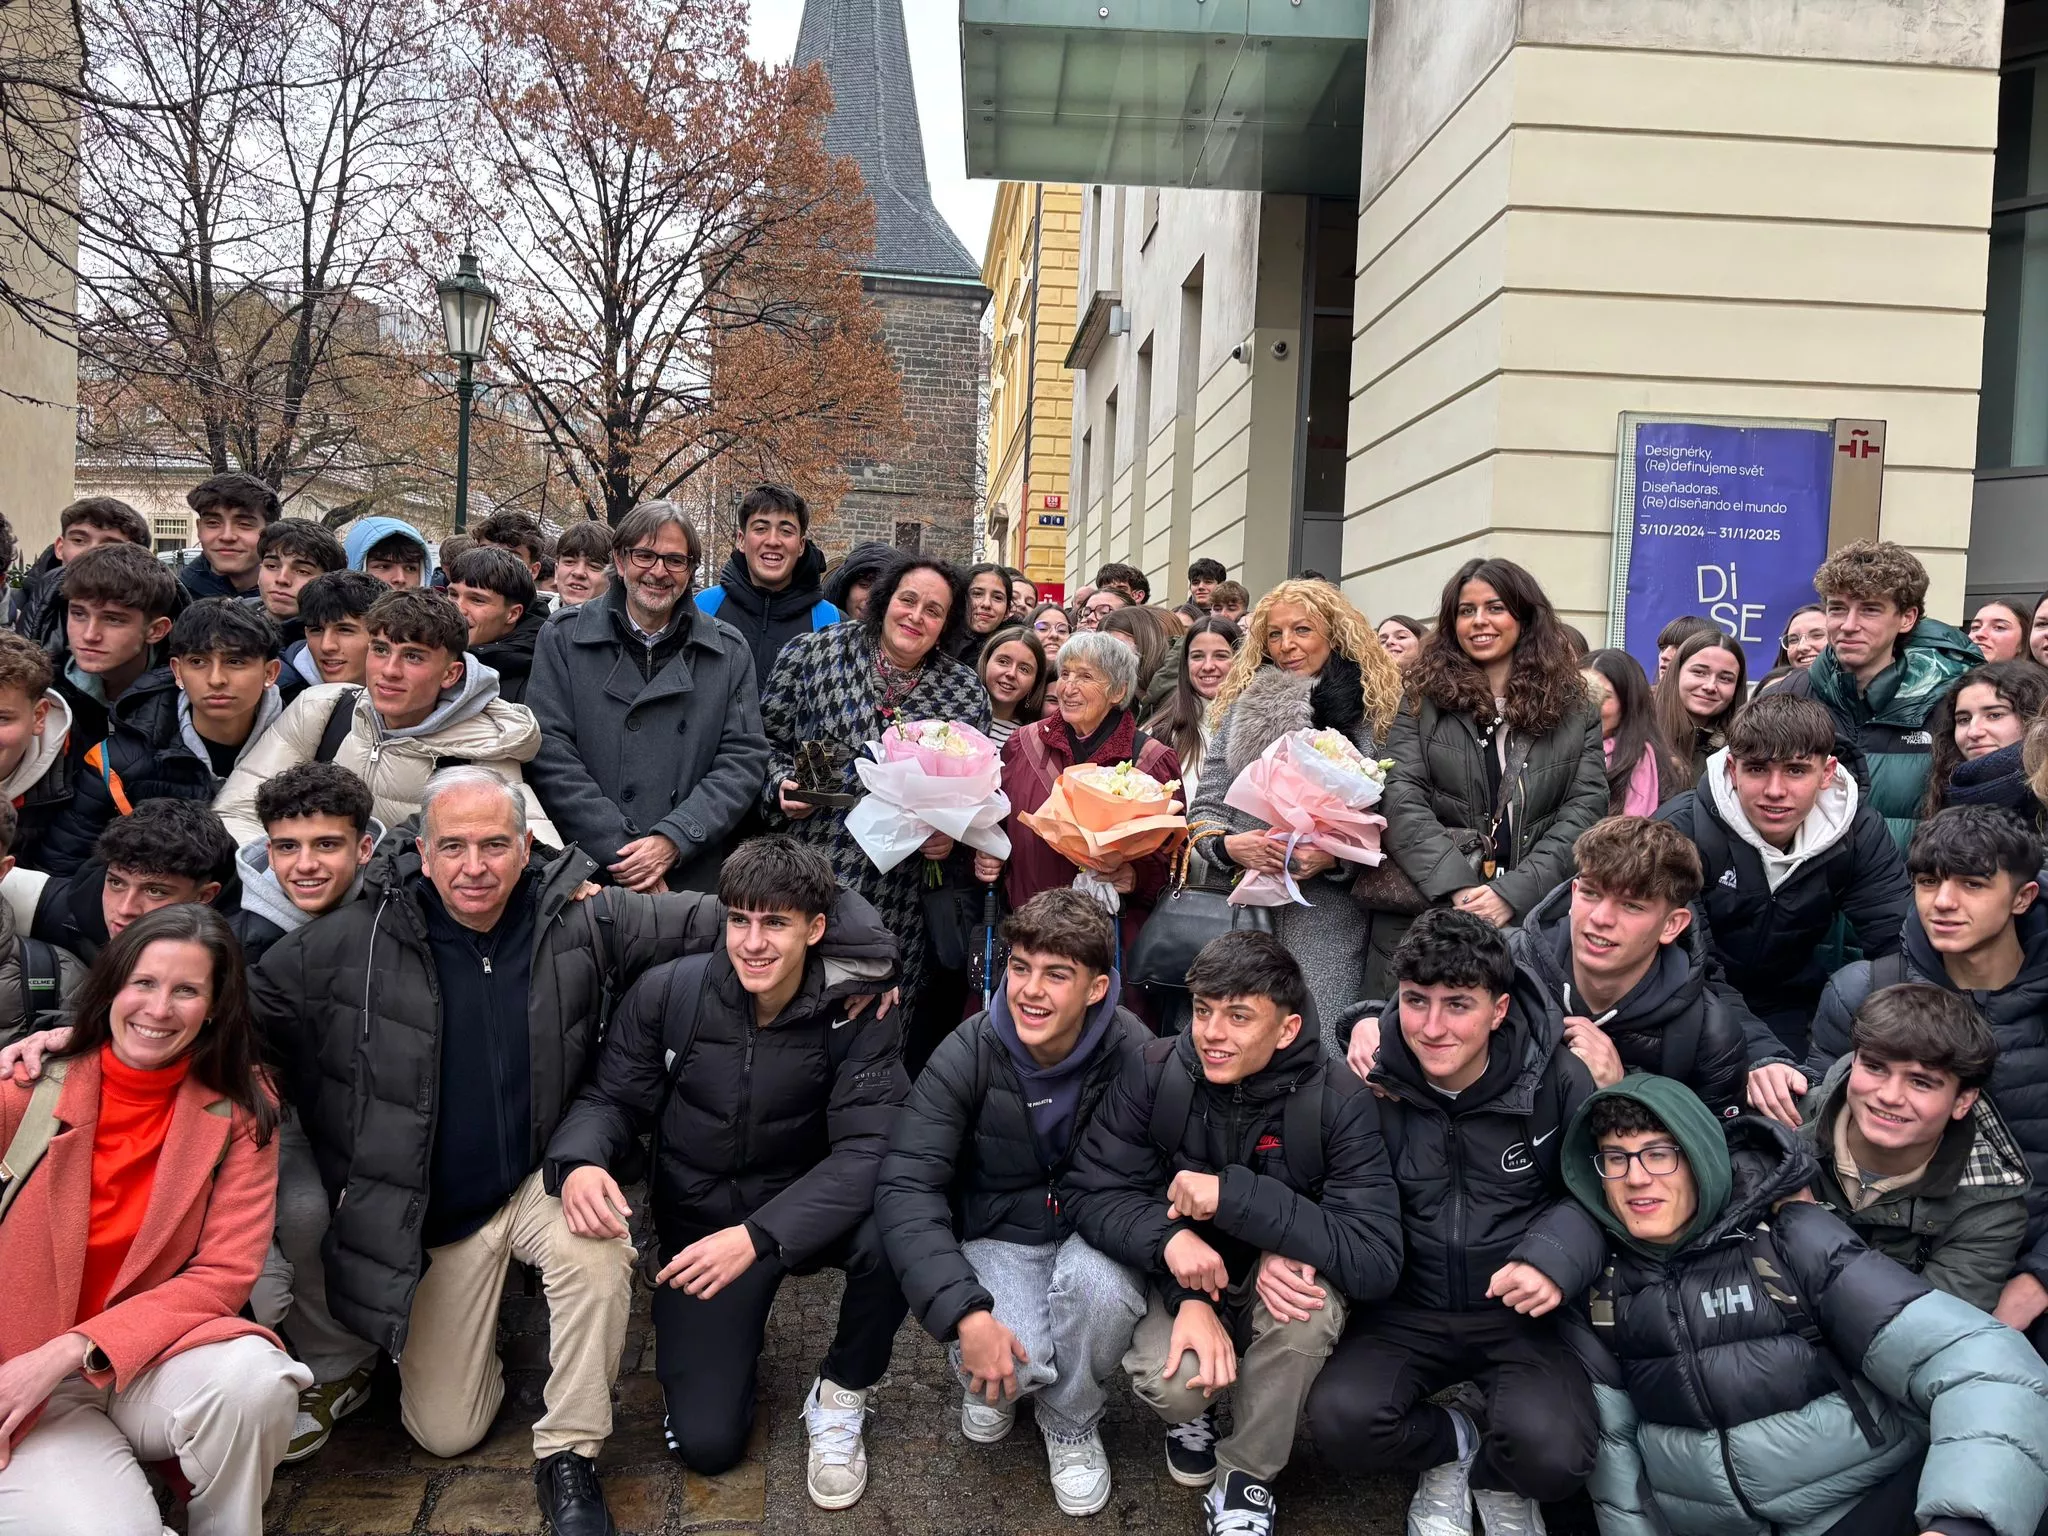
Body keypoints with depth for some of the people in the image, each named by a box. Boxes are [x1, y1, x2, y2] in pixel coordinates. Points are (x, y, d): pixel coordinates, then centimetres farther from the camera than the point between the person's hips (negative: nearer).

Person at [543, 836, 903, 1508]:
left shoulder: (854, 1012, -19)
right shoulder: (667, 992, -16)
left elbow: (866, 1151, -26)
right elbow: (610, 1099, -6)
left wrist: (757, 1237, -39)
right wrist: (578, 1163, -31)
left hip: (807, 1205, -1)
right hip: (699, 1216, 1)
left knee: (890, 1237, -34)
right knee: (706, 1443, -6)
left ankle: (839, 1398, -3)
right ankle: (740, 1324, 28)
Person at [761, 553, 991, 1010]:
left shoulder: (965, 693, 4)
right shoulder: (813, 653, 0)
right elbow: (765, 737, 7)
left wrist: (951, 831, -7)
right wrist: (782, 784, -10)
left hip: (896, 890, 1)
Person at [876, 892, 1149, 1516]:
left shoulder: (1133, 1054, -18)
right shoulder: (967, 1055, -18)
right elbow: (906, 1189, -22)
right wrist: (967, 1312, -34)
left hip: (1092, 1230, 1)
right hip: (998, 1236, -1)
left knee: (1100, 1287, -33)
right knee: (1015, 1364, -28)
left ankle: (1072, 1423, 1)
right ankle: (998, 1385, 13)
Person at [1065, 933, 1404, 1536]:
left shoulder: (1338, 1102, -21)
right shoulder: (1153, 1073, -15)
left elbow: (1376, 1263, -29)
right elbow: (1091, 1192, -13)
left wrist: (1233, 1195, -36)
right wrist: (1170, 1237, -34)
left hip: (1277, 1289, 0)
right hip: (1180, 1283, 1)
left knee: (1315, 1300, -34)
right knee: (1172, 1385, -29)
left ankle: (1246, 1474, -7)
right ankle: (1189, 1415, 11)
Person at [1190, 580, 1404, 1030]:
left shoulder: (1372, 711, 3)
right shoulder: (1240, 706, 12)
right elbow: (1205, 806, 10)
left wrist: (1333, 857, -17)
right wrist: (1228, 845, -10)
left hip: (1328, 921, -2)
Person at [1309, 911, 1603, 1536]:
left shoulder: (1556, 1079, -11)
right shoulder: (1373, 1080, -9)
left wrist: (1556, 1258, -21)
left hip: (1520, 1313, -1)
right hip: (1408, 1309, 1)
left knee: (1553, 1453, -27)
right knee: (1340, 1421, -25)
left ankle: (1493, 1476, 12)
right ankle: (1459, 1436, 10)